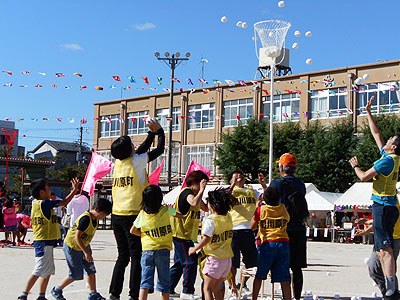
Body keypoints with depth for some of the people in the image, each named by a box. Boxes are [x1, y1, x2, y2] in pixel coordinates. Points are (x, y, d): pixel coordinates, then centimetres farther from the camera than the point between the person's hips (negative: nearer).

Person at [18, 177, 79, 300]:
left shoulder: (35, 204, 12)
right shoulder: (45, 203, -15)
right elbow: (64, 202, -10)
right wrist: (75, 190, -1)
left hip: (40, 241, 10)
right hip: (44, 242, -10)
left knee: (48, 271, 15)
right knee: (39, 271, -8)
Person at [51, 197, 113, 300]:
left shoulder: (95, 219, 1)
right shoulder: (85, 218, -27)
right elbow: (77, 237, -29)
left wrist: (88, 250, 15)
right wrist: (86, 253, -28)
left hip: (83, 246, 9)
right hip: (72, 247, -9)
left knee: (91, 270, 5)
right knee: (76, 274, -2)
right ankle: (57, 290, 16)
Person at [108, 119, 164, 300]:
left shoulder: (118, 163, 11)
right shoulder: (136, 162, -8)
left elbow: (142, 150, 25)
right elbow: (159, 150, 3)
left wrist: (151, 133, 29)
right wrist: (159, 131, 16)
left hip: (116, 215, 7)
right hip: (132, 215, -7)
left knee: (123, 256, 14)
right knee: (136, 257, -1)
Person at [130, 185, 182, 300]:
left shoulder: (142, 214, -1)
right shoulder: (166, 210, -6)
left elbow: (133, 231, 6)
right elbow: (180, 215, 9)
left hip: (147, 250, 1)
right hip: (163, 250, -1)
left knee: (145, 281, 1)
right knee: (164, 281, 10)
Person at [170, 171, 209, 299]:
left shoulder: (194, 193, 16)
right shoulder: (187, 192, -15)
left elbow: (205, 208, 20)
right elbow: (194, 203, -36)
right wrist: (201, 190, -26)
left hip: (186, 234, 10)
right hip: (181, 234, -10)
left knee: (179, 263, 14)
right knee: (190, 262, -7)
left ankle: (168, 289, 20)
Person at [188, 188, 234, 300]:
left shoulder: (211, 220, -16)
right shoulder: (228, 217, 4)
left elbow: (206, 239, -23)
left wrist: (194, 249, -9)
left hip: (215, 259, -7)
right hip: (228, 259, 7)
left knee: (207, 288, 2)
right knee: (216, 289, 17)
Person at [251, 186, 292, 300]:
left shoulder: (261, 209, -2)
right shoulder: (283, 209, 4)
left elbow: (252, 226, 8)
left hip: (267, 244, -2)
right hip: (283, 243, 2)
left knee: (259, 275, 12)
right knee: (284, 278, 2)